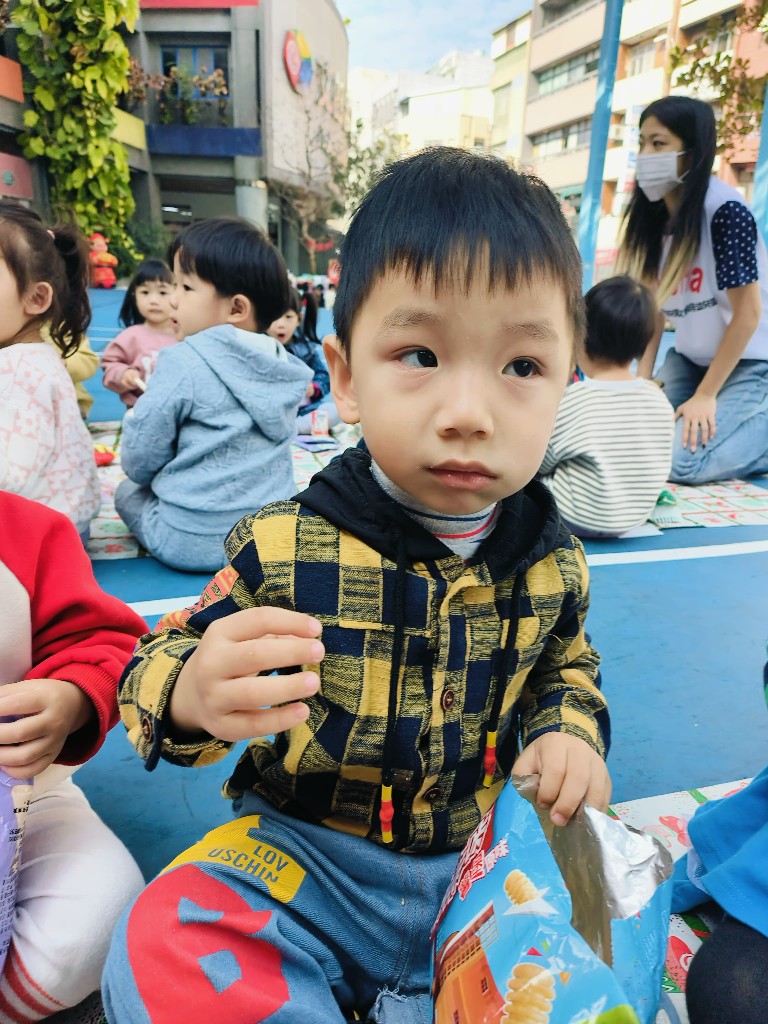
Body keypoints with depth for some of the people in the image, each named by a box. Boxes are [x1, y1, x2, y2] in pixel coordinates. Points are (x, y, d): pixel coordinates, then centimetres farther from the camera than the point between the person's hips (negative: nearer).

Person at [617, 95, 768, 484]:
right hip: (689, 359, 7)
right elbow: (654, 304, 3)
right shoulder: (651, 215, 1)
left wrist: (705, 396, -17)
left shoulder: (726, 211, -20)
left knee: (679, 460, -22)